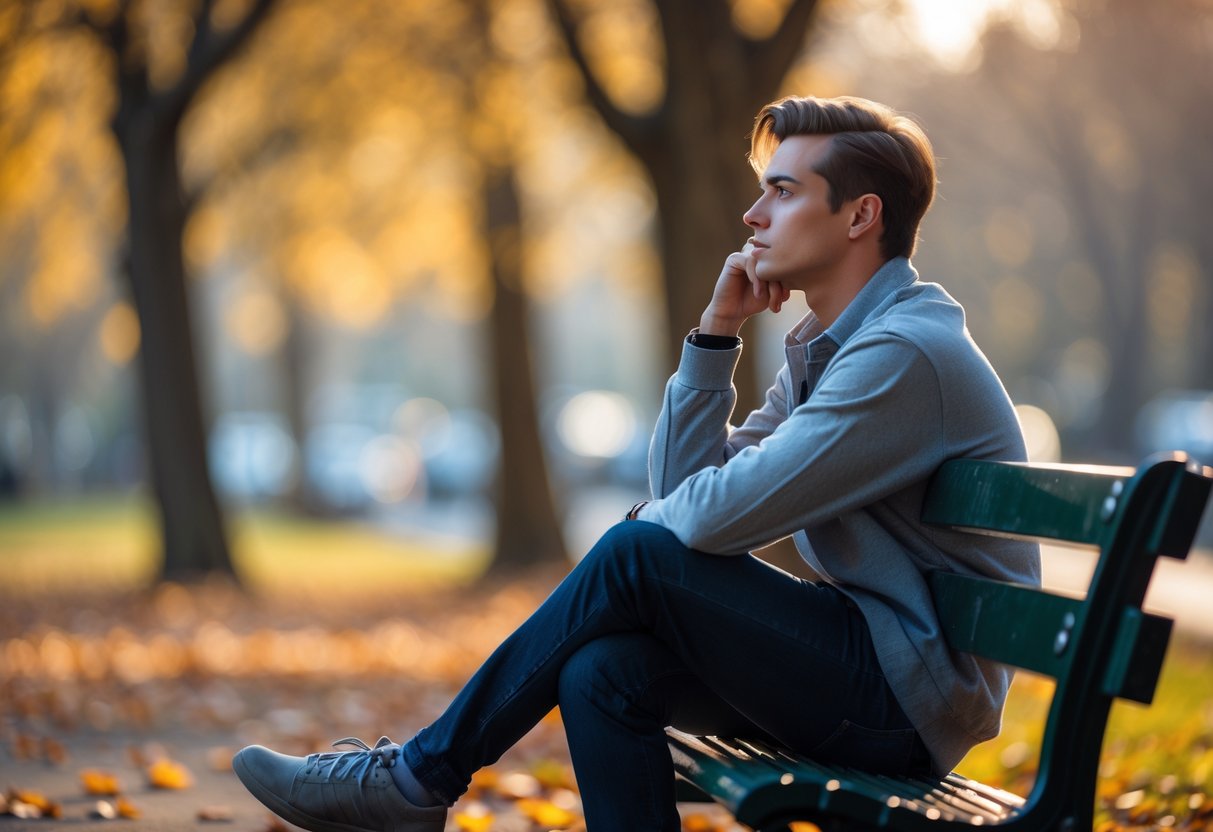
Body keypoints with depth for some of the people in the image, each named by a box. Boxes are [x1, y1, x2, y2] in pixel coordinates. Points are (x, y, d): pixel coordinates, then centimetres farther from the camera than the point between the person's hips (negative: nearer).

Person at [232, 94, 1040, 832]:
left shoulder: (907, 351, -17)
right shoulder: (826, 348, 15)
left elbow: (718, 516, -22)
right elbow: (682, 492, 9)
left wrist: (645, 523, 1)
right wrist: (716, 332, 1)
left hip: (913, 699, -8)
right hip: (861, 670, 8)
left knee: (636, 556, -17)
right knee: (603, 670, -13)